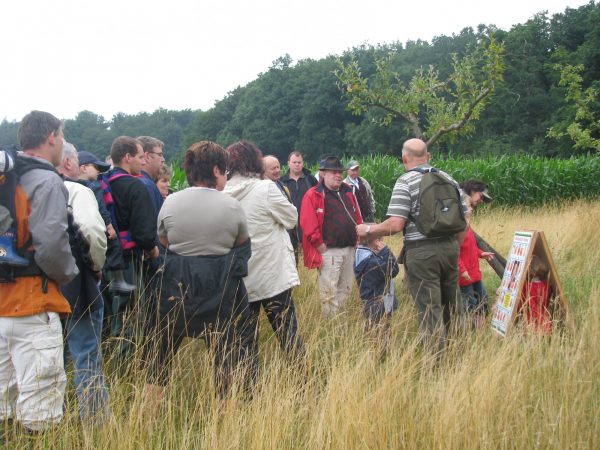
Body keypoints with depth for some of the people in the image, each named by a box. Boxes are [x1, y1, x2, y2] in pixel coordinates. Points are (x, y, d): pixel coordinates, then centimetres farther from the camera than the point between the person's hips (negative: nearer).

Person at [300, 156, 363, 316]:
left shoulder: (348, 193, 15)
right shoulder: (313, 195, -7)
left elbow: (357, 217, 22)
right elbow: (308, 225, -14)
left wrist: (357, 239, 11)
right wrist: (320, 245, -15)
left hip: (350, 249, 7)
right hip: (329, 251, -7)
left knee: (345, 290, 15)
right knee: (329, 292, -5)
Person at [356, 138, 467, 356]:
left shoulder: (405, 182, -8)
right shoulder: (448, 178, 9)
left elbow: (395, 225, -16)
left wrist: (368, 229, 0)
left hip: (421, 252, -6)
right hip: (450, 248, 6)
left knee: (429, 310, 0)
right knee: (450, 304, 18)